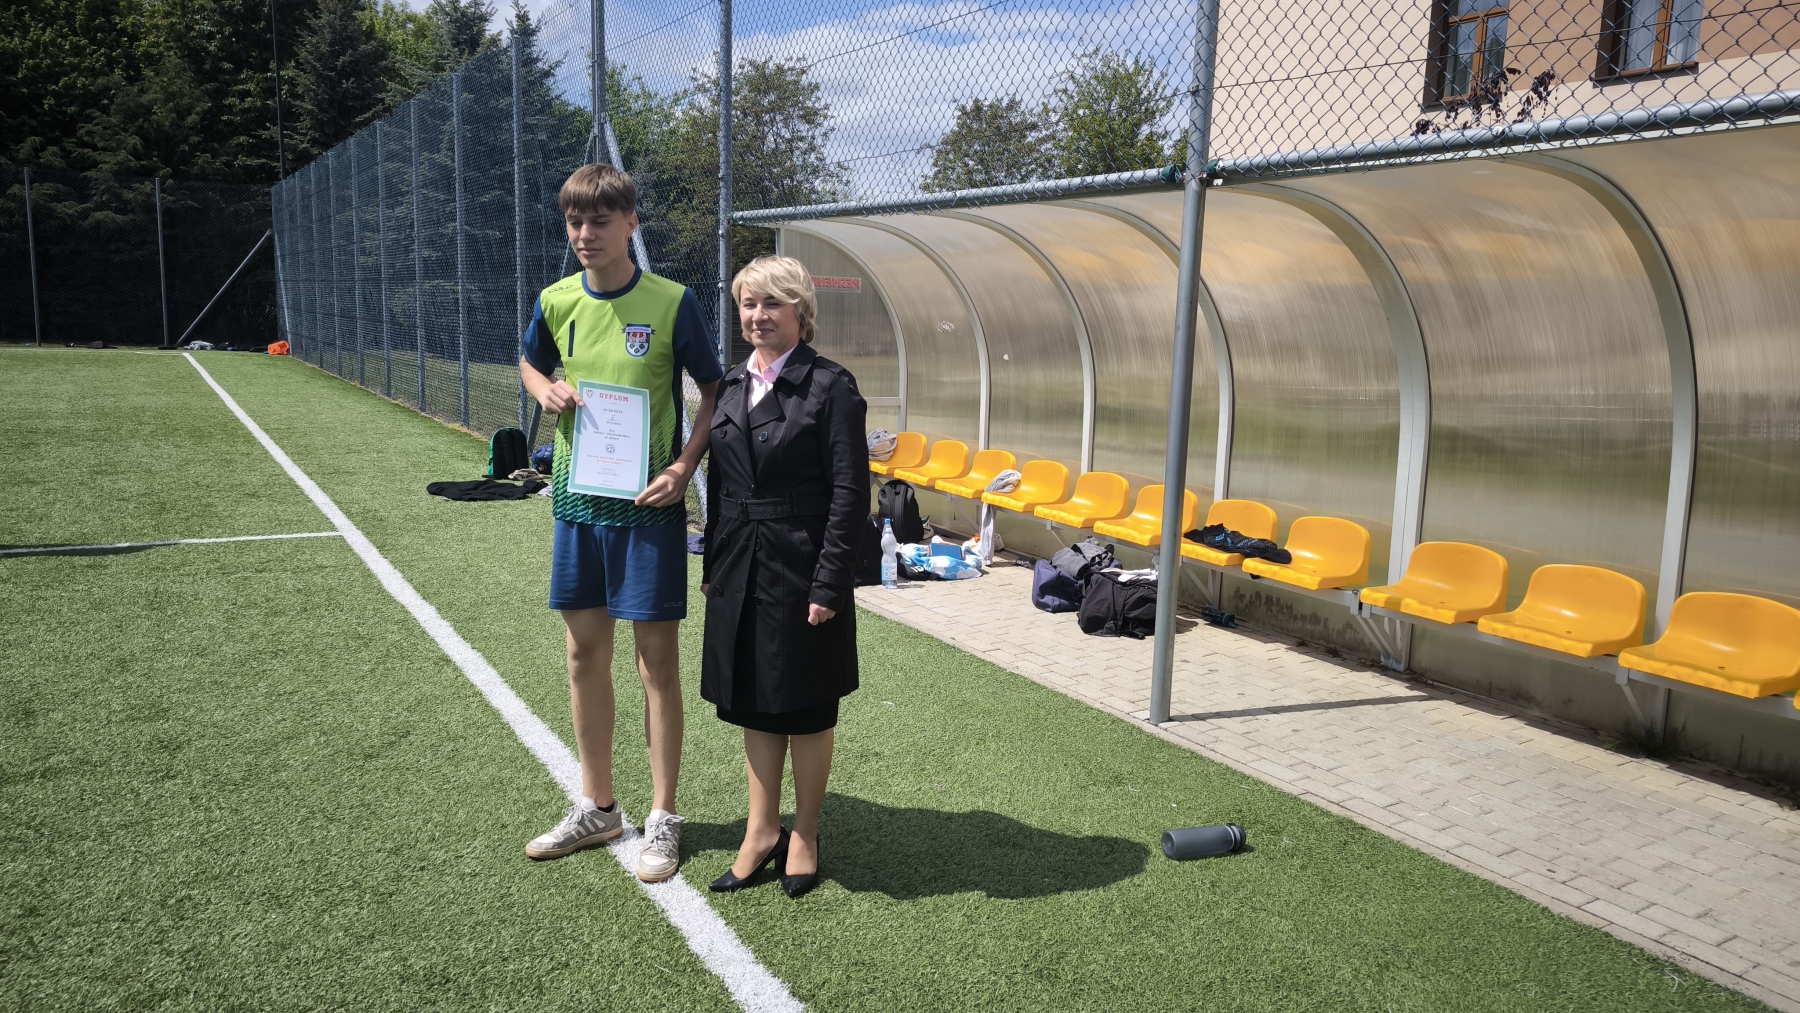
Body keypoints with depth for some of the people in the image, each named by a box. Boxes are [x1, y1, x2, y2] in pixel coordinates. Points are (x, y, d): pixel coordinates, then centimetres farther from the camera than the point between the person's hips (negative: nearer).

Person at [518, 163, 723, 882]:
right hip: (576, 497, 5)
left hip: (646, 501, -5)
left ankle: (662, 819, 17)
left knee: (656, 659, 2)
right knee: (585, 653, 13)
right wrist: (545, 390, -1)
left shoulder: (672, 302, -9)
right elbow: (530, 363, 22)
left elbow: (714, 392, -3)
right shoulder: (556, 301, 3)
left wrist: (683, 468, -15)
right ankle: (597, 807, 29)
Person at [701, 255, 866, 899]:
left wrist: (829, 585, -17)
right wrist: (713, 568, 12)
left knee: (806, 709, 9)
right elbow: (719, 487, 14)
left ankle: (804, 837, 26)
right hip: (741, 572, 6)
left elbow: (850, 494, -13)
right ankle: (762, 831, 29)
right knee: (753, 704, 14)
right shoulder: (733, 385, 9)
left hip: (801, 572, -6)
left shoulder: (830, 387, -10)